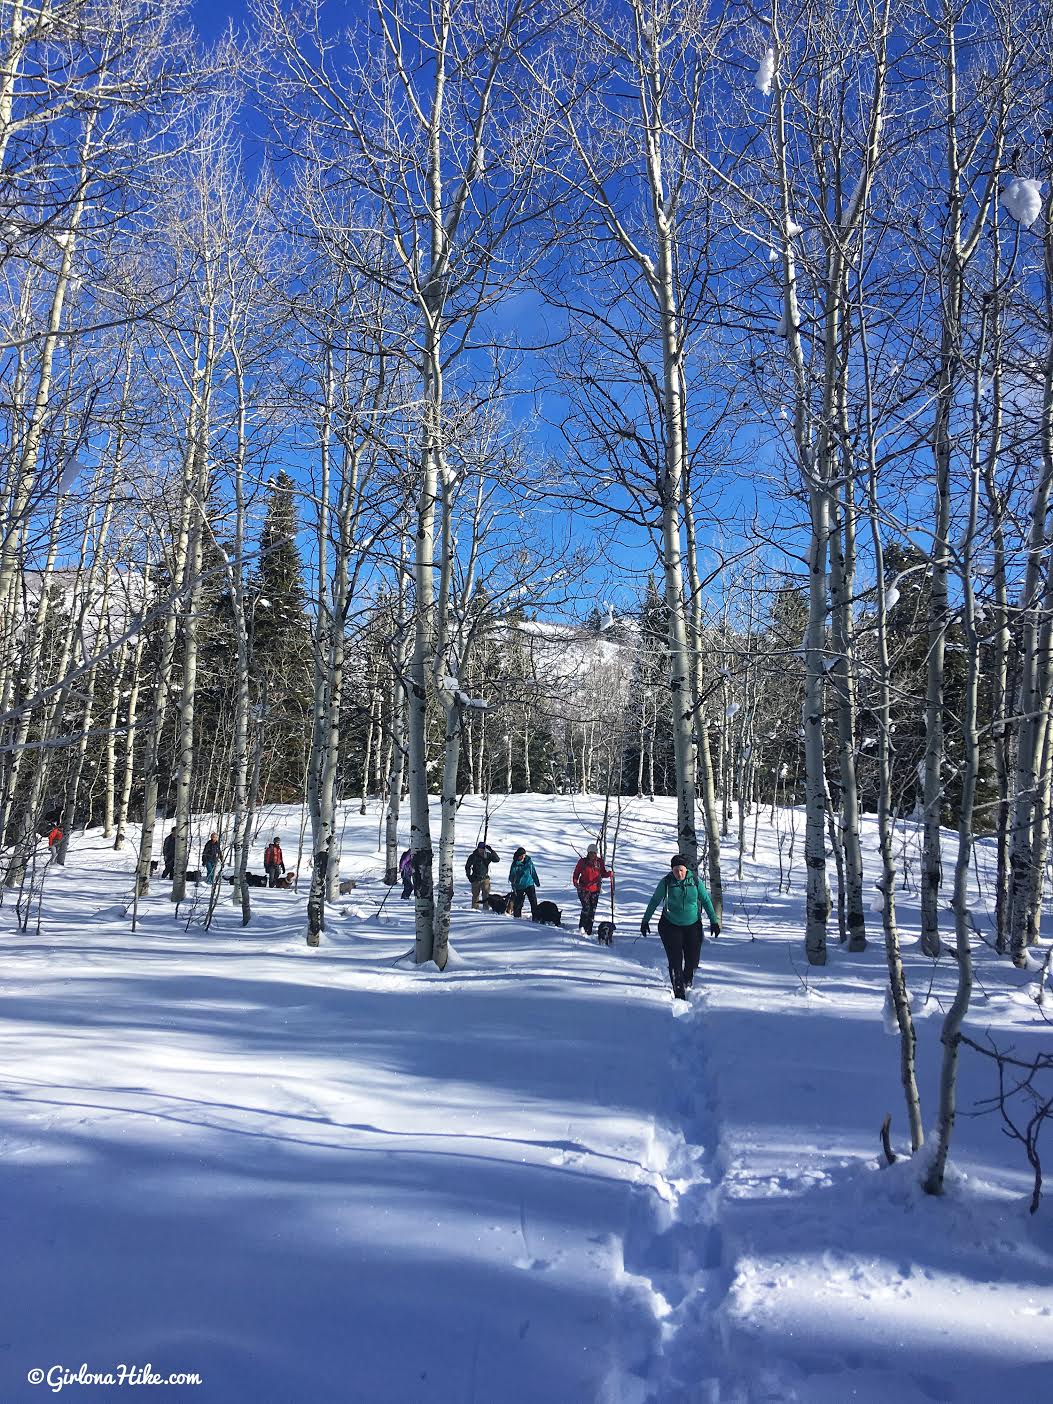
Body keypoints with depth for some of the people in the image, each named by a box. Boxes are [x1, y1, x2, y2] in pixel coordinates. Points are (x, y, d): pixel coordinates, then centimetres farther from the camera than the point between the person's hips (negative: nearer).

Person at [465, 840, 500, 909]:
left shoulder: (488, 855, 1)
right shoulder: (473, 856, -1)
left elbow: (497, 859, -10)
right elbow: (467, 867, 9)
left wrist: (491, 851, -18)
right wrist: (469, 876, -1)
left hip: (485, 878, 1)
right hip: (475, 879, -1)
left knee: (486, 895, -4)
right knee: (475, 895, 2)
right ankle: (475, 908, 9)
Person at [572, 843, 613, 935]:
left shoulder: (600, 862, 5)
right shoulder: (582, 861, -1)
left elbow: (603, 873, 11)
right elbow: (576, 873, 5)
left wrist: (610, 873, -9)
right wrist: (575, 882, -12)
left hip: (595, 889, 3)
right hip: (584, 889, -3)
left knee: (592, 910, 5)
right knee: (586, 907, -18)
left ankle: (589, 930, 14)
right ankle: (582, 927, -5)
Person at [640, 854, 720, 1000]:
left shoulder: (695, 881, -6)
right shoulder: (666, 882, -9)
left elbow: (706, 900, 4)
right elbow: (654, 901, 1)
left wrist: (714, 921, 3)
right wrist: (645, 921, 4)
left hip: (693, 926, 2)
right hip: (671, 926, -2)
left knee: (692, 961, 5)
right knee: (675, 961, -8)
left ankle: (687, 984, 36)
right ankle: (679, 994, 1)